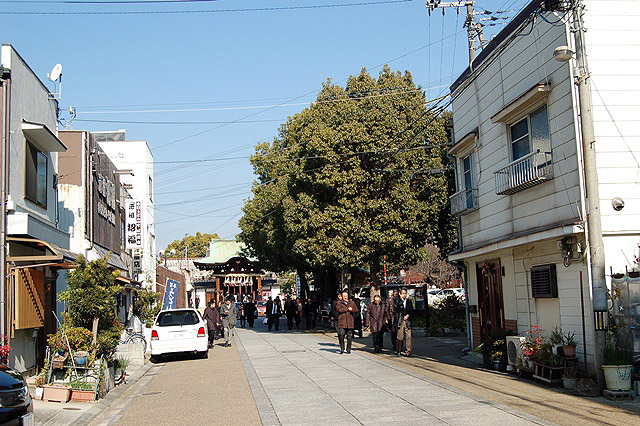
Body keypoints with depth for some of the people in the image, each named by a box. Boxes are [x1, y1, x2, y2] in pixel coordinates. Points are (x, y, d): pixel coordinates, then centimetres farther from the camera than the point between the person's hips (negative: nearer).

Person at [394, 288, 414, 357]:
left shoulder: (409, 301, 13)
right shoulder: (398, 301, 5)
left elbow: (412, 311, 15)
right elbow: (395, 308, -14)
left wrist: (408, 315, -2)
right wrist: (402, 301, -15)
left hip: (407, 321, 2)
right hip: (400, 321, -2)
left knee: (408, 336, -5)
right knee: (400, 337, -1)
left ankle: (408, 351, -2)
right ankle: (398, 350, 14)